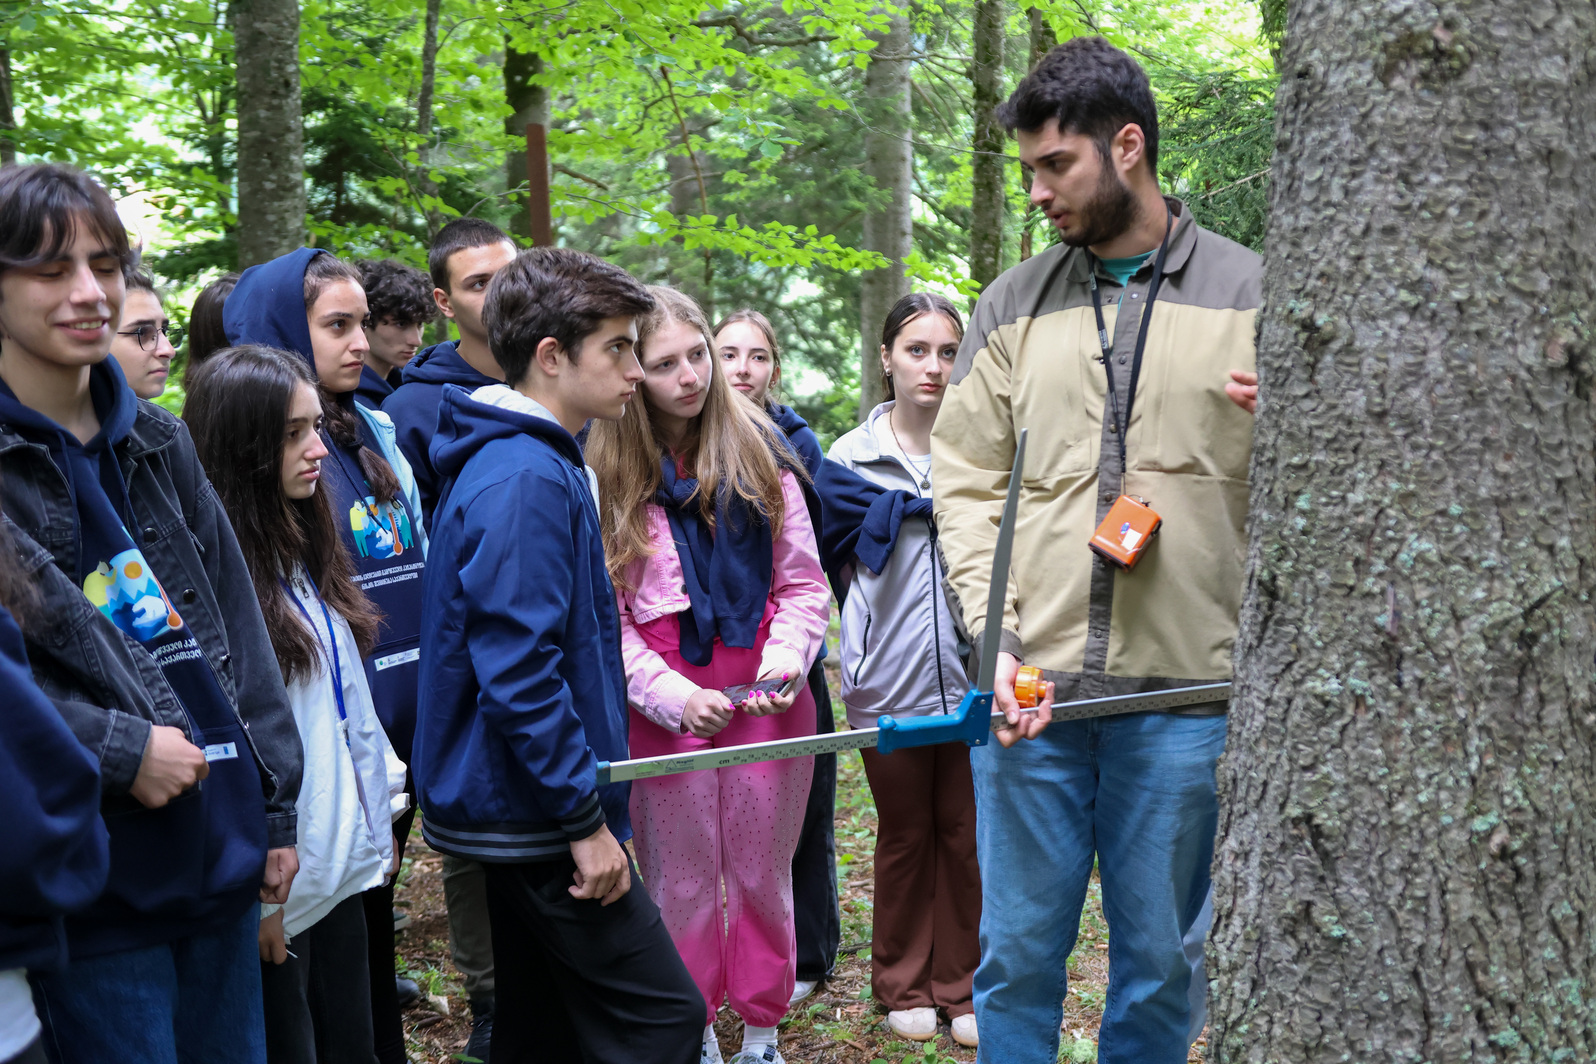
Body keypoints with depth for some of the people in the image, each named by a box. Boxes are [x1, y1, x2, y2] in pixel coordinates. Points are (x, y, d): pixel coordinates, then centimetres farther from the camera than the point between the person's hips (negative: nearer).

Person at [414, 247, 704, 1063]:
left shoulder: (531, 462, 13)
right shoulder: (525, 481, -20)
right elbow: (518, 672, -25)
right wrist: (584, 818, -20)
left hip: (524, 812, 10)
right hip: (534, 813, -10)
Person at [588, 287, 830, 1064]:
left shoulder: (758, 451, 2)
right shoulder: (605, 473, -4)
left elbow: (804, 583, 4)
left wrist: (785, 663, -12)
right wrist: (673, 696, -14)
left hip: (767, 699, 2)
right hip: (664, 703, -1)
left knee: (763, 870, 10)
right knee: (682, 877, 9)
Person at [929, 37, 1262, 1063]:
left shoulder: (1248, 295, 3)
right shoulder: (1014, 305, 9)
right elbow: (966, 482, 7)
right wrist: (997, 639, -5)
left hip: (1184, 698, -1)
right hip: (1031, 694, 2)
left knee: (1159, 964, 9)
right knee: (1018, 955, 8)